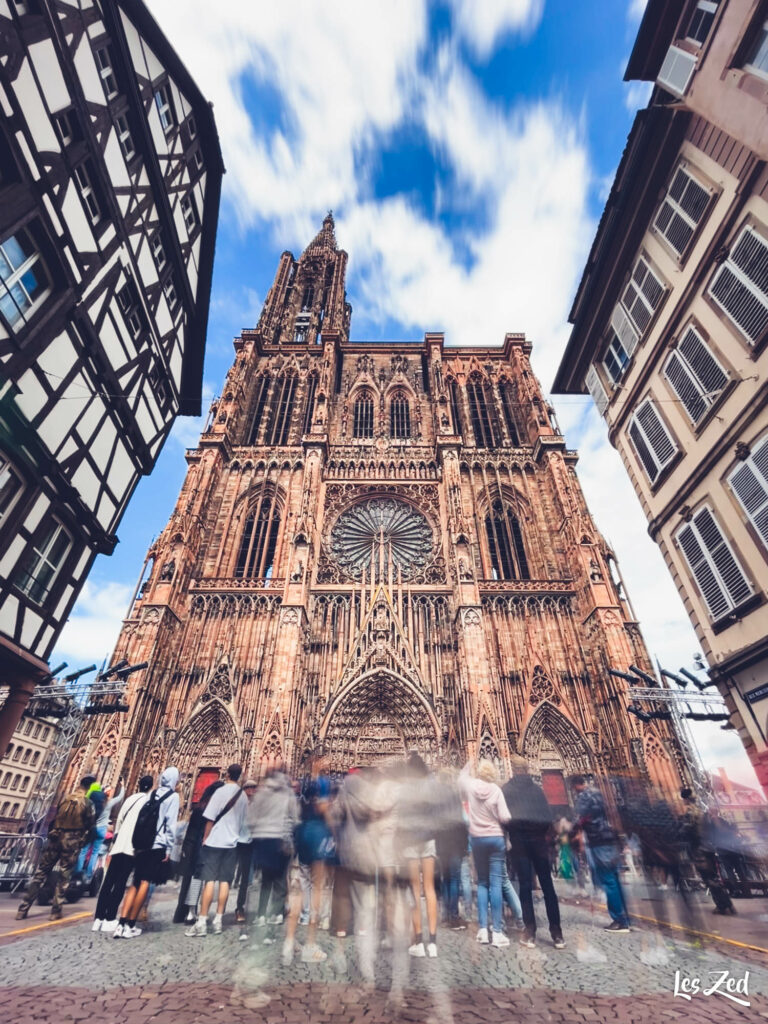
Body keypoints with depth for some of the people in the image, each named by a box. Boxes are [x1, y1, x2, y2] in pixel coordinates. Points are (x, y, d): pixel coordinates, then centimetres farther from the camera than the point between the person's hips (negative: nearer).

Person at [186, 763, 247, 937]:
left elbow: (210, 818, -11)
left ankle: (201, 922, 1)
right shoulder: (243, 796, 6)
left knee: (209, 881, 0)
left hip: (215, 841, -4)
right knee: (225, 882, 9)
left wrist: (205, 838, 0)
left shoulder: (221, 791, -11)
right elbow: (243, 822, 11)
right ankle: (218, 921, 13)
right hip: (232, 844, 4)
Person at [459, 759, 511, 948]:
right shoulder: (496, 790, -14)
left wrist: (467, 765, 33)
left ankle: (483, 928, 13)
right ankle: (497, 931, 4)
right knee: (495, 883, 2)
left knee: (482, 882, 14)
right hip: (495, 838, -3)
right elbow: (505, 818, -15)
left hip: (476, 838, 3)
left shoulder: (471, 786, -5)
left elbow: (462, 777, 18)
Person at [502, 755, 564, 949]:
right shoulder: (537, 789, 7)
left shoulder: (506, 790, 2)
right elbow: (548, 817, 4)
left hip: (518, 838, -2)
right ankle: (557, 933, 10)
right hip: (538, 838, 2)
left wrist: (508, 834, 10)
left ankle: (530, 933, 5)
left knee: (525, 886, 5)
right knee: (547, 885, 9)